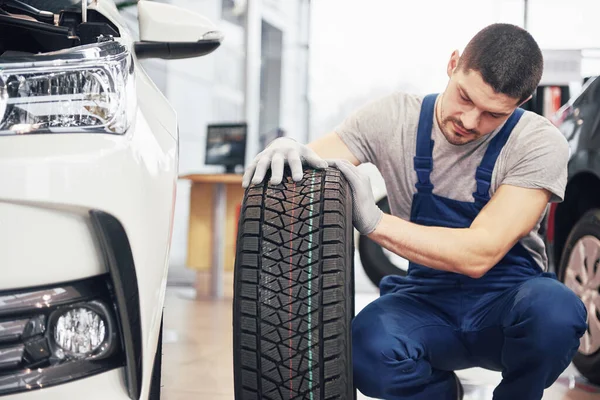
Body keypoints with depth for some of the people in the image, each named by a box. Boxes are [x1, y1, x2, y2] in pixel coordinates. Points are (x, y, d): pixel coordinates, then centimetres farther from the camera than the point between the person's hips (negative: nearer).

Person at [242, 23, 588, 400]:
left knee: (555, 310, -37)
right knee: (368, 350, -32)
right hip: (427, 301, 2)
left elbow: (479, 255, -23)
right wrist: (286, 152, -30)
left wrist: (372, 220, -31)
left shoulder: (540, 143, -15)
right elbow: (307, 171, -5)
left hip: (507, 301, -1)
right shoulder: (396, 117, -7)